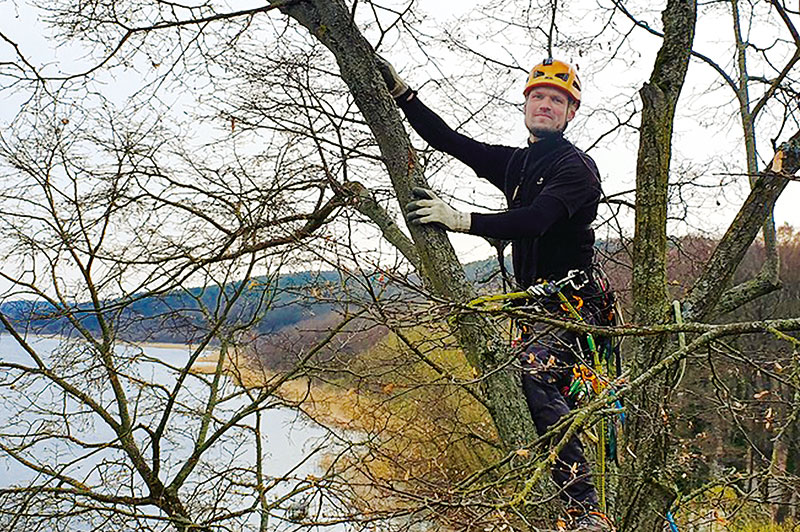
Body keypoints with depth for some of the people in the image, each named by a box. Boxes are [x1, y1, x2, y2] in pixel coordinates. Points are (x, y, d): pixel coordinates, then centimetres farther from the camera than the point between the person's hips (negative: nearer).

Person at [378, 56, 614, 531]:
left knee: (537, 378, -29)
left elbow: (536, 221, -23)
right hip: (535, 301, 9)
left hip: (571, 299, -9)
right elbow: (449, 141, 15)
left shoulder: (577, 166, -7)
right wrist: (401, 92, 8)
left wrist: (460, 219, -27)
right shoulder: (516, 163, 17)